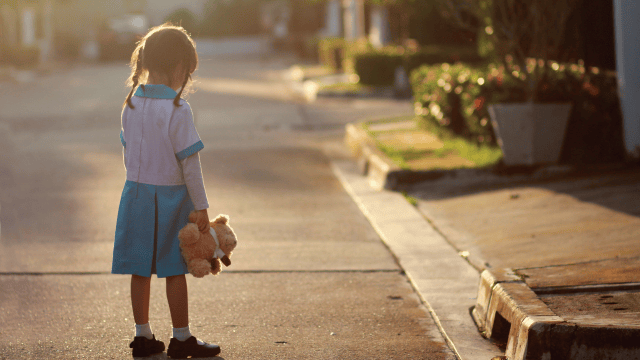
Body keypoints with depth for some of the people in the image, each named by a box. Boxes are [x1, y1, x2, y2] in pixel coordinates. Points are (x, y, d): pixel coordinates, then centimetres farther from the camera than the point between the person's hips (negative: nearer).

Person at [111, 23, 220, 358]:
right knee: (175, 271, 4)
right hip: (169, 197, -6)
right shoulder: (177, 110, -18)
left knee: (140, 270, 11)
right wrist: (201, 207, -10)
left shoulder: (132, 104, 2)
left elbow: (128, 152, 11)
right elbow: (189, 163, -16)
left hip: (136, 193, 6)